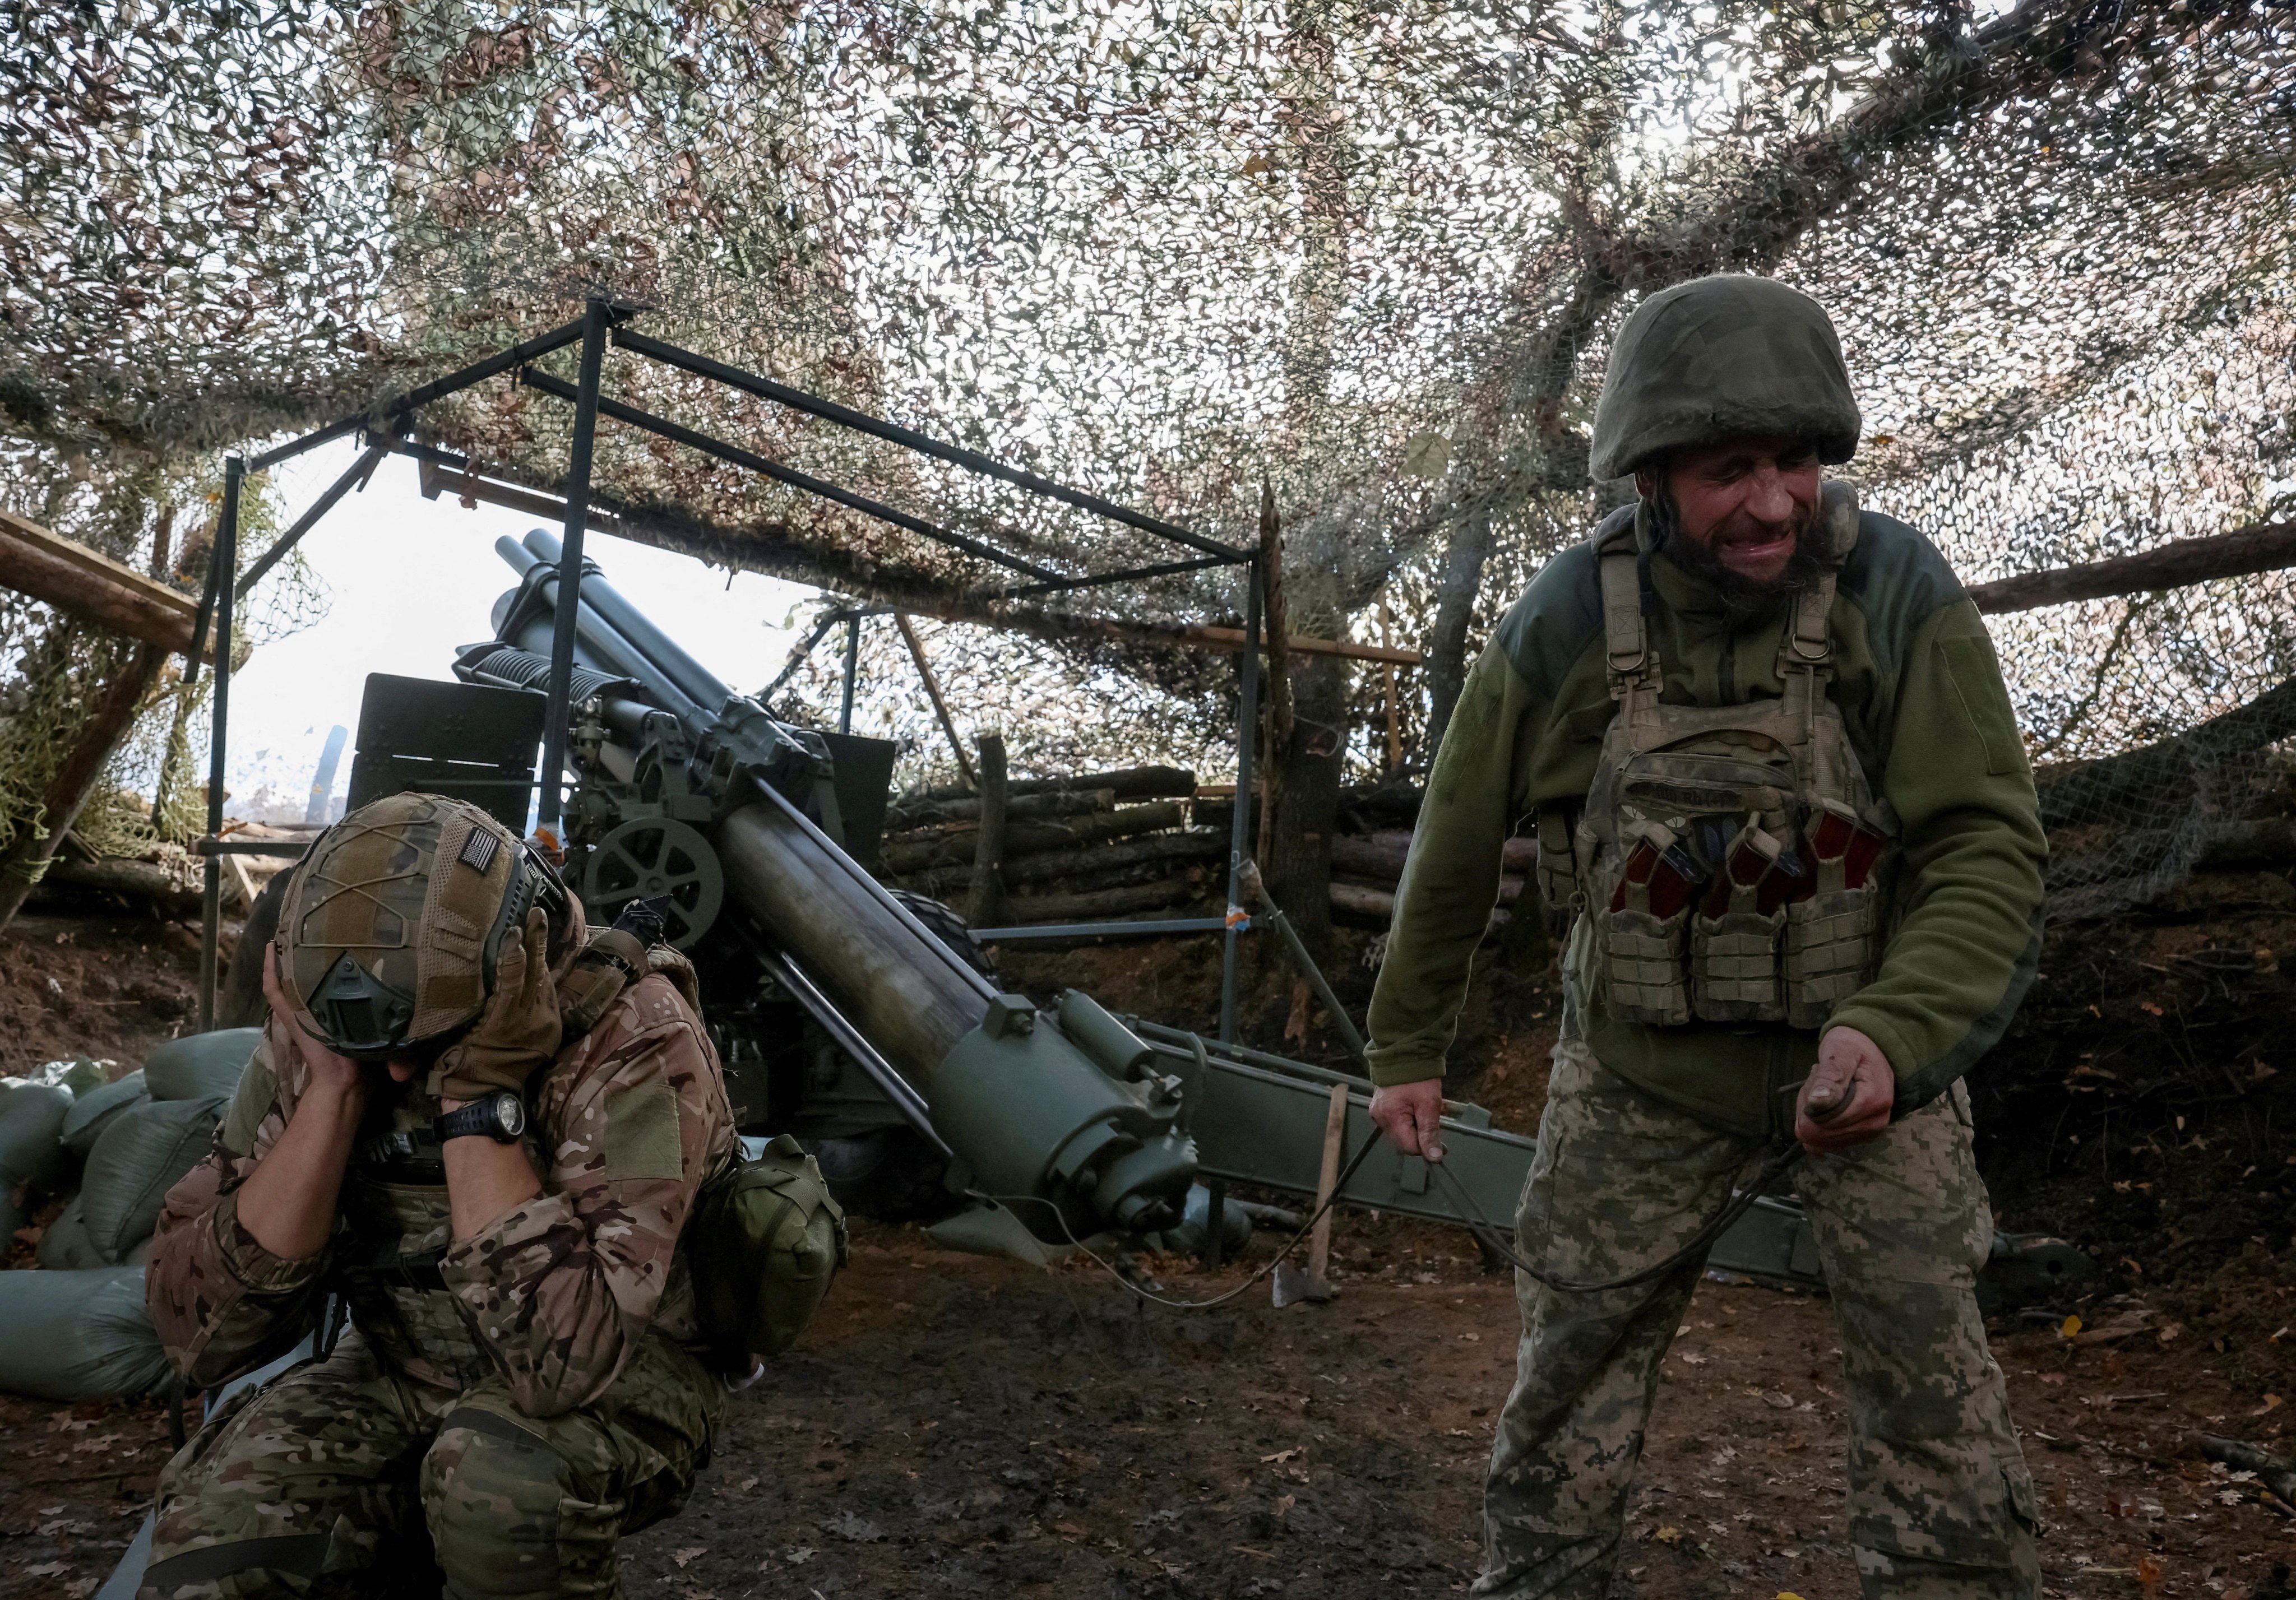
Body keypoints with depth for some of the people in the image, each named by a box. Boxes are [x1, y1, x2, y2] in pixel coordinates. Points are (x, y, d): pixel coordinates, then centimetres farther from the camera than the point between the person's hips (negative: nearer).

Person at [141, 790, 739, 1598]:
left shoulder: (633, 1038, -26)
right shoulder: (317, 1030, -12)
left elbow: (563, 1361, -35)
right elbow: (201, 1333, -17)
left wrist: (478, 1096, -34)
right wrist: (335, 1088, -26)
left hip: (615, 1383, -3)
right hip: (404, 1367, 4)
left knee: (497, 1470, -34)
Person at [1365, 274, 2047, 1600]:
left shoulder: (1898, 592, -19)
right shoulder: (1568, 622, -16)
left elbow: (1990, 847, -19)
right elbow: (1458, 843, -3)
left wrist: (1896, 1032, -37)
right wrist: (1408, 1048, 6)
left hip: (1867, 1035, -1)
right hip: (1646, 1056, 1)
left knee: (1925, 1350, -8)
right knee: (1576, 1348, 8)